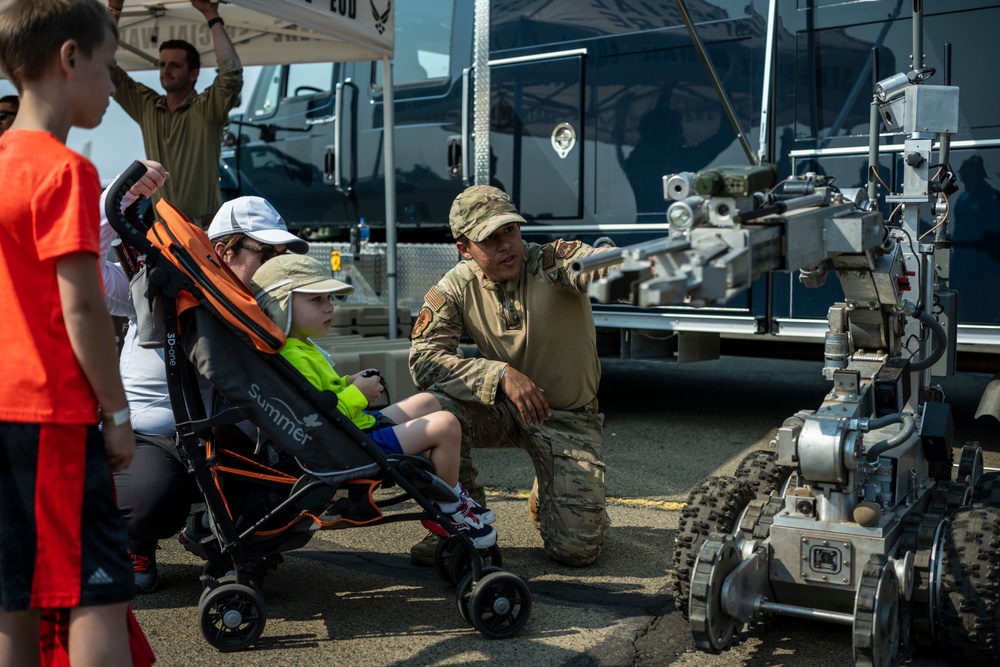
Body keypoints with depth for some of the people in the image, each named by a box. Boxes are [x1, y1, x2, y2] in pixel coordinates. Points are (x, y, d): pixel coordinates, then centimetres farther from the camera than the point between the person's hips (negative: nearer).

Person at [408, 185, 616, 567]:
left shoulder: (553, 263, -19)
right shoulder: (456, 288, -10)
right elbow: (423, 359, -20)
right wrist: (502, 373, -33)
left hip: (567, 418, -2)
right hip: (504, 409, 2)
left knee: (576, 549, -13)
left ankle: (545, 499, 25)